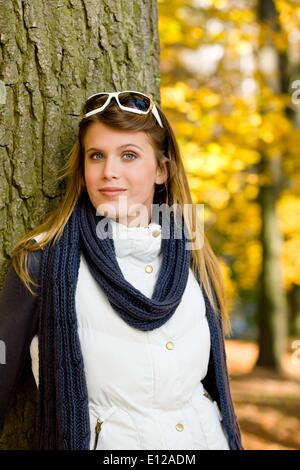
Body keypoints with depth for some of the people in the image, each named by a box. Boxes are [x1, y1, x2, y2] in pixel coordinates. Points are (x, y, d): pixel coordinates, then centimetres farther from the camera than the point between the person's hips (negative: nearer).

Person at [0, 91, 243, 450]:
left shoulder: (192, 257, 1)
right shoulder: (43, 260, -11)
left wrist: (233, 439, 13)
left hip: (205, 437, 4)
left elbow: (214, 376, 10)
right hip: (107, 441, -4)